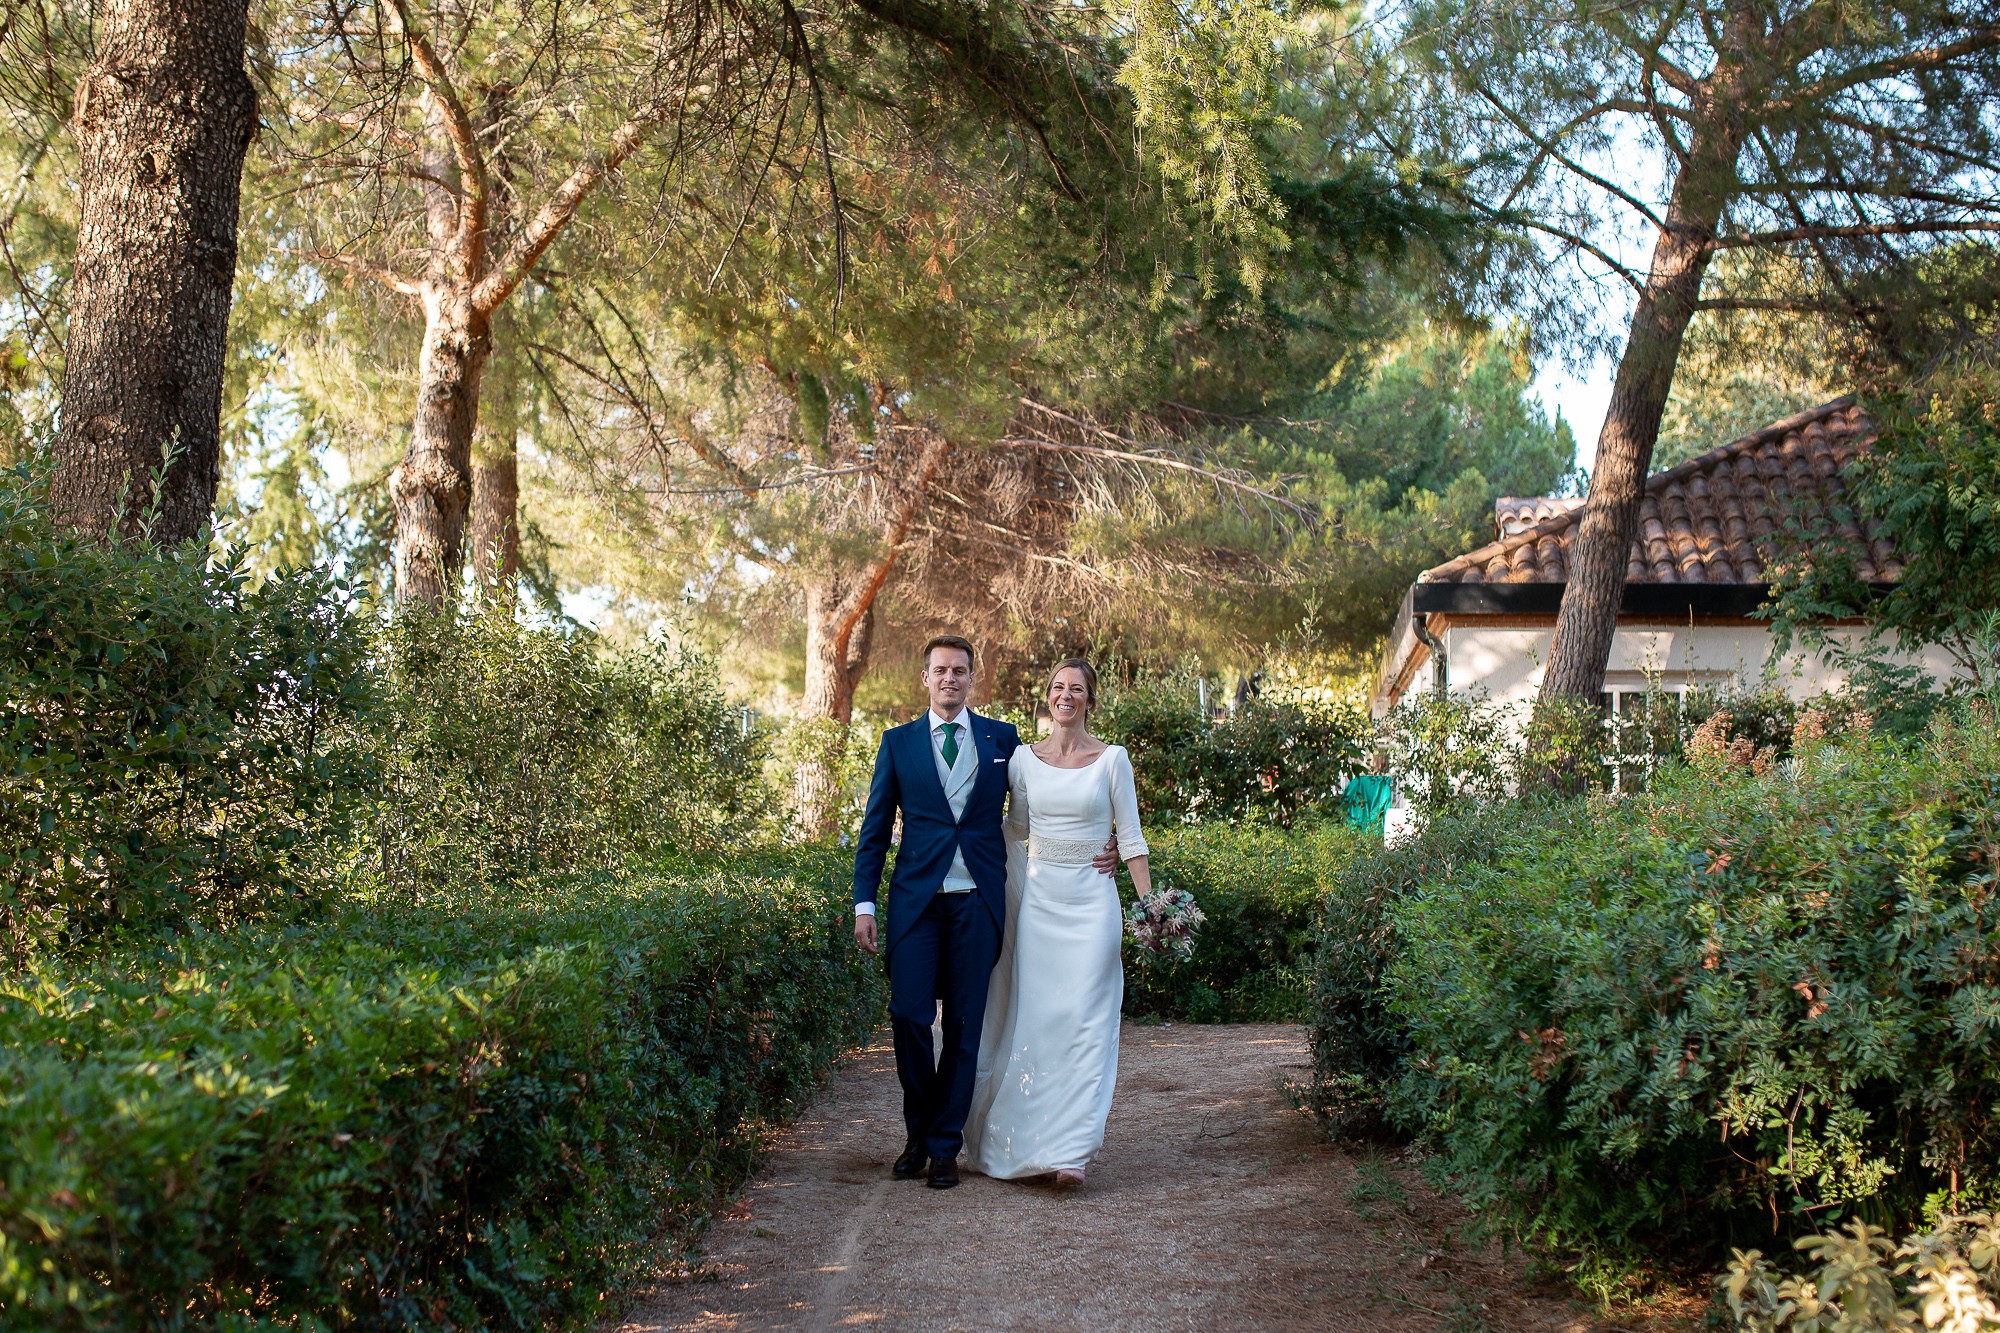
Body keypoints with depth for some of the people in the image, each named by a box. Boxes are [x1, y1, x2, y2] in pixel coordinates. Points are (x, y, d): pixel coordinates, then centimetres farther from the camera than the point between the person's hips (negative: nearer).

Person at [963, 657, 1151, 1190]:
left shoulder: (1112, 758, 0)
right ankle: (1025, 1137, 18)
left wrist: (1149, 905, -5)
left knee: (1083, 1019, -8)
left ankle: (1072, 1150, -9)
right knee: (1032, 1018, 4)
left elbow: (1130, 835, 0)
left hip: (1091, 901, -3)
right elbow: (1016, 831, 13)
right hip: (1036, 900, 3)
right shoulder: (1024, 759, 6)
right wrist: (1008, 904, 8)